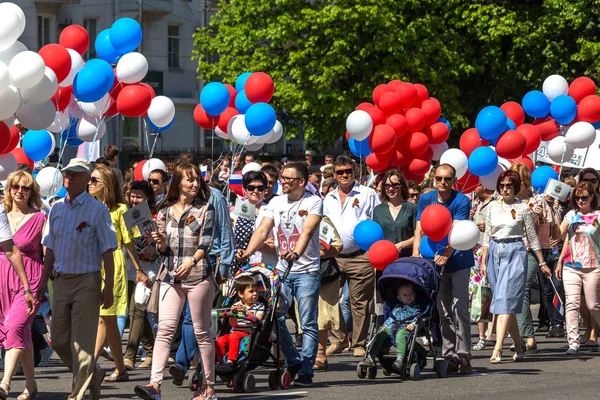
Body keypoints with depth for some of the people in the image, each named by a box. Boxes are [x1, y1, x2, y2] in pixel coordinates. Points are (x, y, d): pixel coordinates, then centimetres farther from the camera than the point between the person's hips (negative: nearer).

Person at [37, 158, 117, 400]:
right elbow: (50, 249, 16)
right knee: (59, 340, 9)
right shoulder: (57, 209, 10)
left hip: (86, 282, -6)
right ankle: (93, 375, 29)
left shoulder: (97, 210, -6)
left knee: (82, 343, -5)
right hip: (61, 280, 6)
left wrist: (108, 287, -13)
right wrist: (44, 281, 12)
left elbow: (107, 251, -8)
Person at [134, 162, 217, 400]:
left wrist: (191, 262, -24)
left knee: (202, 332, 3)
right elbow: (163, 250, 16)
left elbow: (206, 243, -8)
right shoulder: (166, 211, 12)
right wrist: (160, 243, -6)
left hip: (198, 275, -3)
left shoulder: (205, 209, 3)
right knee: (164, 329, -9)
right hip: (171, 276, 3)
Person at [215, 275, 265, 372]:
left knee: (234, 337, -34)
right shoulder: (236, 305, 12)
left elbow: (258, 320, -9)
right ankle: (221, 363, -16)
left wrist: (246, 312, -22)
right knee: (219, 341, -23)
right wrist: (233, 313, -16)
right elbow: (233, 324, 3)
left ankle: (230, 361, -36)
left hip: (249, 334, -3)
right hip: (235, 331, 3)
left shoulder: (259, 306, 8)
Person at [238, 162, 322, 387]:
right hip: (281, 269, 5)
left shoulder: (313, 202, -5)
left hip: (306, 271, -5)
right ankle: (293, 362, 19)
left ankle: (306, 371, 3)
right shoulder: (275, 203, 9)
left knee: (308, 324, -2)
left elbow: (307, 231, -21)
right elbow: (263, 230, -2)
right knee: (275, 319, 1)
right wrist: (248, 252, -20)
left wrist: (296, 253, -40)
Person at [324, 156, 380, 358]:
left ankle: (359, 343, 5)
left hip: (360, 258, -4)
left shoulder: (368, 195, 3)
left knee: (360, 302, -1)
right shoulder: (329, 198, 17)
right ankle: (337, 339, 9)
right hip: (334, 257, 4)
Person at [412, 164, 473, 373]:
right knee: (443, 311, 5)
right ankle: (448, 355, 7)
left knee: (459, 309, -7)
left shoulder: (461, 201, -9)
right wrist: (416, 254, -16)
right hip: (435, 262, 4)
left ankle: (463, 355, -4)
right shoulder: (426, 199, 5)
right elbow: (419, 229, 1)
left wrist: (446, 254, -34)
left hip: (458, 260, -4)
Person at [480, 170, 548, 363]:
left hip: (515, 253, -5)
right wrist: (483, 261, 9)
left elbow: (532, 237, 4)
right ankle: (519, 345, 18)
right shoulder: (493, 207, 10)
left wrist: (542, 263, 6)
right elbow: (487, 236, 14)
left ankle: (497, 350, -22)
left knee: (505, 301, -14)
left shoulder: (523, 208, -1)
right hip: (495, 253, 5)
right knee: (506, 303, 7)